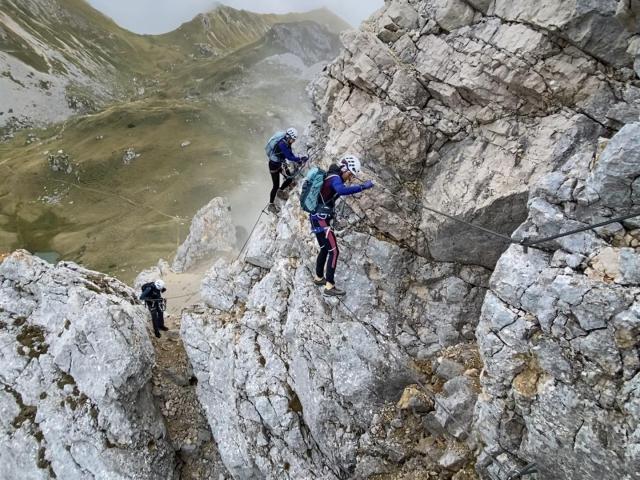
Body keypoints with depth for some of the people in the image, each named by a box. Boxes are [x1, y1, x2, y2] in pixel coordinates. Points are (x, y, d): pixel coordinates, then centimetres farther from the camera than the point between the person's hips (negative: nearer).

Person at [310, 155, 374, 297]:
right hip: (320, 220, -10)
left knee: (325, 249, 21)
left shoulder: (331, 176, 14)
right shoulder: (335, 178, -17)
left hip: (318, 219, 10)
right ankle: (329, 287, -9)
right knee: (334, 251, -10)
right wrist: (363, 186, -37)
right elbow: (342, 190, -39)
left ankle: (319, 278, 36)